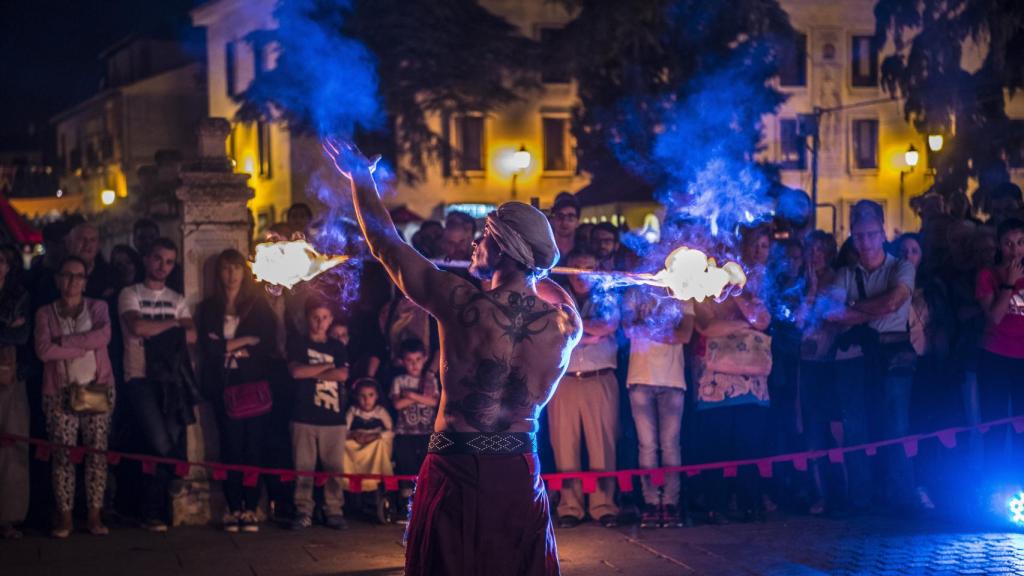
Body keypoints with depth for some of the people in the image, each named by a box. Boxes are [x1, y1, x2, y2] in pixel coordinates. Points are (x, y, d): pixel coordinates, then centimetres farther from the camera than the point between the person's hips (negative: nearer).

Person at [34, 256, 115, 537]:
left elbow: (104, 336, -12)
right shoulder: (45, 313, 7)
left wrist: (64, 342, -13)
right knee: (63, 455, -5)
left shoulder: (98, 307, 8)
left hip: (98, 390, 1)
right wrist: (84, 346, -10)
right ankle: (64, 517, 1)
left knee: (97, 453, -1)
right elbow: (43, 350, -9)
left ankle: (95, 515, 5)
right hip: (60, 393, 0)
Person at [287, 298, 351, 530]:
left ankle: (334, 511, 4)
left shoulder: (338, 347, 14)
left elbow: (342, 375, -1)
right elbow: (296, 371, -7)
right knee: (304, 467, -4)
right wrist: (327, 367, -2)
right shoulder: (297, 343, 9)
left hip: (334, 415, 2)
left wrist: (311, 373, -2)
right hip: (304, 415, -2)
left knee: (334, 467, -1)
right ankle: (303, 512, 1)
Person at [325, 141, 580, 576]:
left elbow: (386, 246, -1)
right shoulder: (565, 324, -6)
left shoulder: (461, 304, -14)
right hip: (519, 474, 3)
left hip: (455, 470, -2)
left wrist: (360, 178, 12)